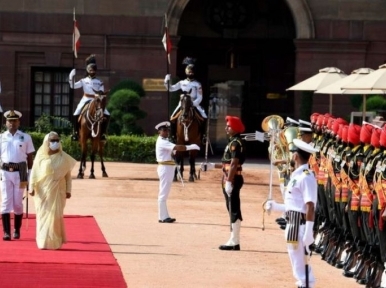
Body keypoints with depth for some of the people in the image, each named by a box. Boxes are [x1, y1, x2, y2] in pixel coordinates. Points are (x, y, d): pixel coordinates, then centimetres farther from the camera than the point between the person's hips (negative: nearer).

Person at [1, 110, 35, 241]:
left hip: (20, 172, 0)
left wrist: (30, 176, 1)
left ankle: (17, 230, 19)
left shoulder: (26, 138, 3)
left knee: (18, 202, 6)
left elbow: (29, 157, 5)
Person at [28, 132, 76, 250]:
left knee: (55, 215, -3)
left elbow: (68, 174, 5)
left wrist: (68, 190, 2)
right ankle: (43, 241, 11)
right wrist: (31, 187, -7)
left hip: (58, 191, 0)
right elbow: (34, 172, 0)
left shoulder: (63, 157, 3)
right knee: (43, 215, 3)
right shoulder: (41, 156, 0)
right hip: (43, 191, 0)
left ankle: (55, 241, 7)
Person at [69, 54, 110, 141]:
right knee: (76, 114, -20)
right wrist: (71, 77, -14)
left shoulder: (99, 82, 6)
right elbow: (73, 86, -2)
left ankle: (103, 133, -6)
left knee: (107, 115, -15)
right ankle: (76, 132, -7)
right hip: (85, 100, -1)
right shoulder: (84, 81, 5)